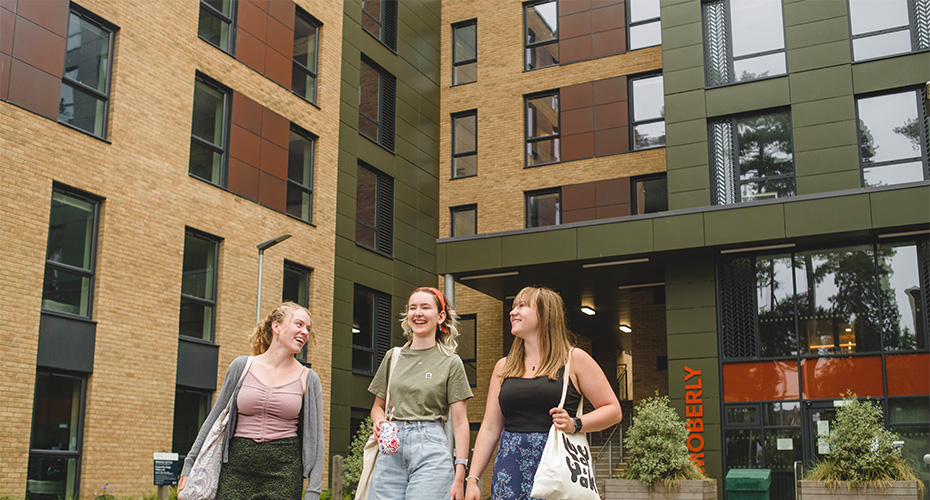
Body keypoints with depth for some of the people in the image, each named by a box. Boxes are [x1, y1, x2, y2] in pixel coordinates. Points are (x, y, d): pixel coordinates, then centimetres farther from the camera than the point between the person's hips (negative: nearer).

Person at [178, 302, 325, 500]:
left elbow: (315, 437, 4)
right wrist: (190, 465, 9)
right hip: (237, 468, 1)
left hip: (284, 471, 0)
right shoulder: (243, 366, 6)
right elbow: (215, 419, 12)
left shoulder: (308, 379, 4)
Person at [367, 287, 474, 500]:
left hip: (431, 450, -3)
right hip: (391, 452, 3)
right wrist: (379, 421, -2)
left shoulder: (451, 362, 4)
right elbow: (378, 406, 22)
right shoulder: (393, 357, 13)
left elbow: (460, 422, 1)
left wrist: (460, 474, -6)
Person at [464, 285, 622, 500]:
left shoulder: (574, 360, 3)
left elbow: (613, 411, 2)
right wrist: (472, 478, 6)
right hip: (511, 468, 3)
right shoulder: (503, 367, 14)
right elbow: (490, 428, 13)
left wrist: (575, 424, -14)